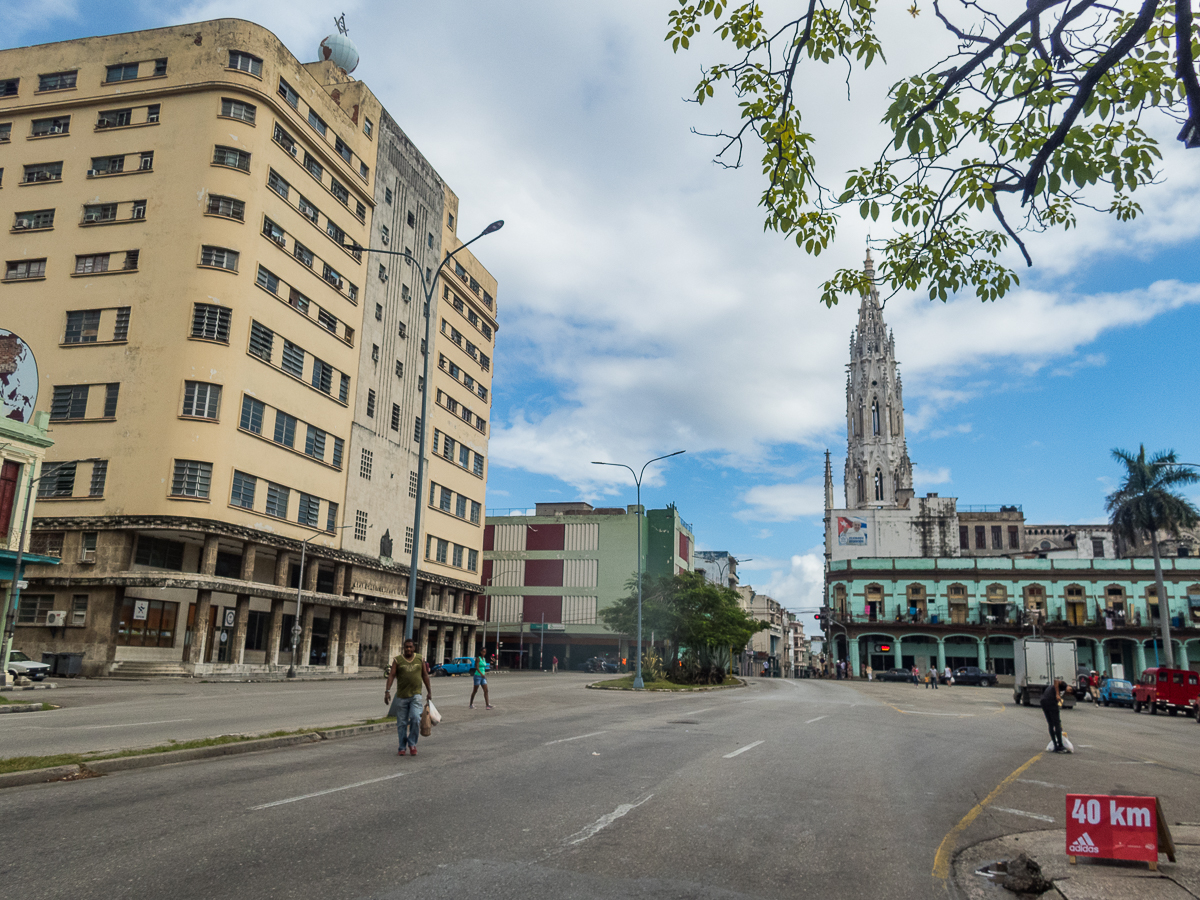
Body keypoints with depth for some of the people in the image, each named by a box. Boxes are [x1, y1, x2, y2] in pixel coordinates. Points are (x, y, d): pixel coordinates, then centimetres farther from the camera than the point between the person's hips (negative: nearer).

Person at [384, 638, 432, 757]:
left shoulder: (420, 659, 8)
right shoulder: (397, 660, 2)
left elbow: (425, 675, 12)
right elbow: (391, 675, -5)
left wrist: (429, 691, 12)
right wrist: (387, 691, -16)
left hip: (416, 695, 0)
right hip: (401, 696, 0)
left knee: (415, 718, -17)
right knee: (402, 723, 5)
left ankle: (412, 743, 2)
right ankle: (402, 748, 17)